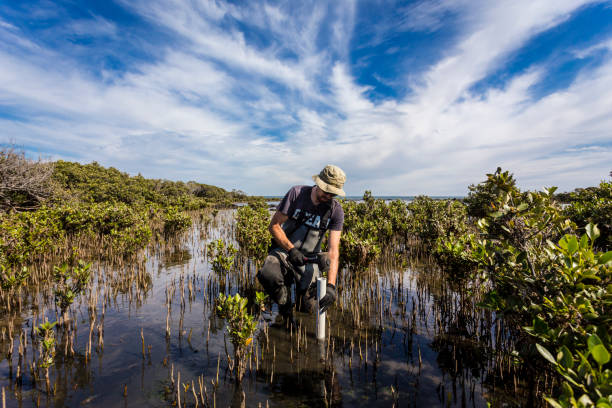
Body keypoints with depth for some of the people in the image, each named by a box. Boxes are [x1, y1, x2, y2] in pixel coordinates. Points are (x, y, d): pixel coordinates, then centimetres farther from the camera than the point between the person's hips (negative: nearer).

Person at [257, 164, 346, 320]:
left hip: (309, 259, 1)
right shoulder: (296, 193, -13)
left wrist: (331, 285, -27)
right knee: (267, 275, -33)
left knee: (307, 308, -11)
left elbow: (333, 249, -16)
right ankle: (286, 307, 0)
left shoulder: (336, 211, -9)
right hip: (284, 250, -1)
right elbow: (274, 226, -10)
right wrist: (291, 249, -22)